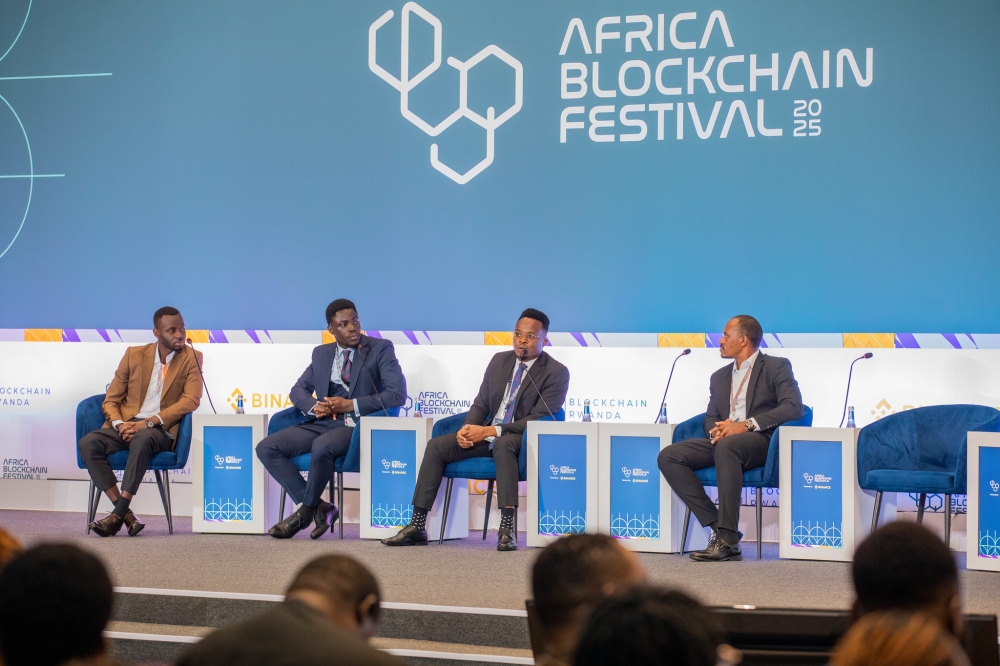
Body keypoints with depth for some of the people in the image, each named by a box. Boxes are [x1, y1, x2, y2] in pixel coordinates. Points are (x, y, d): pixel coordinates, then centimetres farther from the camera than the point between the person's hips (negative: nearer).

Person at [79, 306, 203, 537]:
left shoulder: (192, 358, 3)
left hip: (161, 430, -3)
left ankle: (118, 515, -37)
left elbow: (191, 400, -10)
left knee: (141, 439, -39)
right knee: (88, 443, -26)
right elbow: (111, 400, 11)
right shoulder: (134, 355, 10)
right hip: (127, 426, 3)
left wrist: (149, 422, -20)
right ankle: (126, 514, -31)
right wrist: (119, 424, -12)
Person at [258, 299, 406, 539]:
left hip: (357, 426, -6)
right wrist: (314, 407, -4)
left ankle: (306, 511, -15)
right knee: (266, 448, -15)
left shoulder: (380, 349, 1)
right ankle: (318, 507, -13)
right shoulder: (321, 353, 16)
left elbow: (397, 394, -9)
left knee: (321, 446, -38)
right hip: (322, 423, 6)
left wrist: (351, 405, -16)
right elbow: (298, 390, 20)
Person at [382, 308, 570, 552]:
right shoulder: (499, 361, 11)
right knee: (436, 445, -13)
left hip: (522, 440, -6)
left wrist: (490, 431, -23)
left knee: (503, 444, -40)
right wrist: (468, 429, -10)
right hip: (486, 435, 6)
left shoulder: (557, 372, -8)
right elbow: (480, 404, 14)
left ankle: (506, 529, -45)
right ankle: (417, 526, -14)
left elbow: (538, 420, -16)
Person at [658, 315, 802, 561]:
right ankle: (717, 527, -21)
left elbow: (793, 407, -11)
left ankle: (728, 539, -39)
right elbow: (710, 418, 21)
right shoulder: (719, 377, 25)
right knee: (669, 456, -16)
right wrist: (716, 429, -5)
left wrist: (747, 425, -19)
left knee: (727, 446, -40)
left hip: (762, 441, -7)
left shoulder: (776, 366, 4)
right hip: (724, 442, 7)